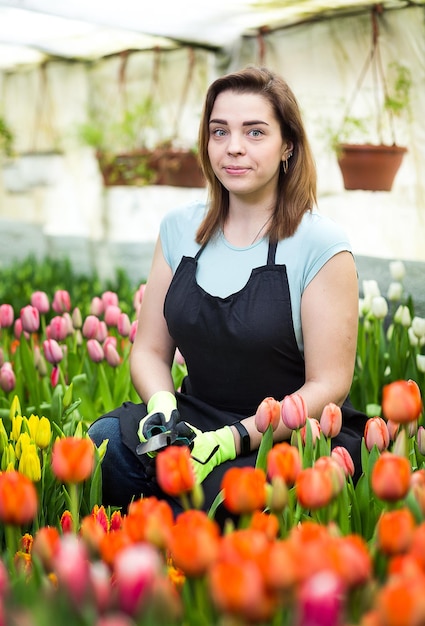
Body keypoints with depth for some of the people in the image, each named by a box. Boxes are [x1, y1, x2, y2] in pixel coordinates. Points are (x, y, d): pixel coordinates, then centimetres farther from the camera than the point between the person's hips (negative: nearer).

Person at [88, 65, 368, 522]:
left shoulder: (320, 245, -10)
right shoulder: (179, 229, 5)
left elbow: (327, 386, -11)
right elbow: (149, 349, 8)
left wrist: (231, 439, -23)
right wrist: (161, 408, -14)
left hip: (291, 440, -4)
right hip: (194, 423, 4)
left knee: (206, 498, -34)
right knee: (104, 441, -26)